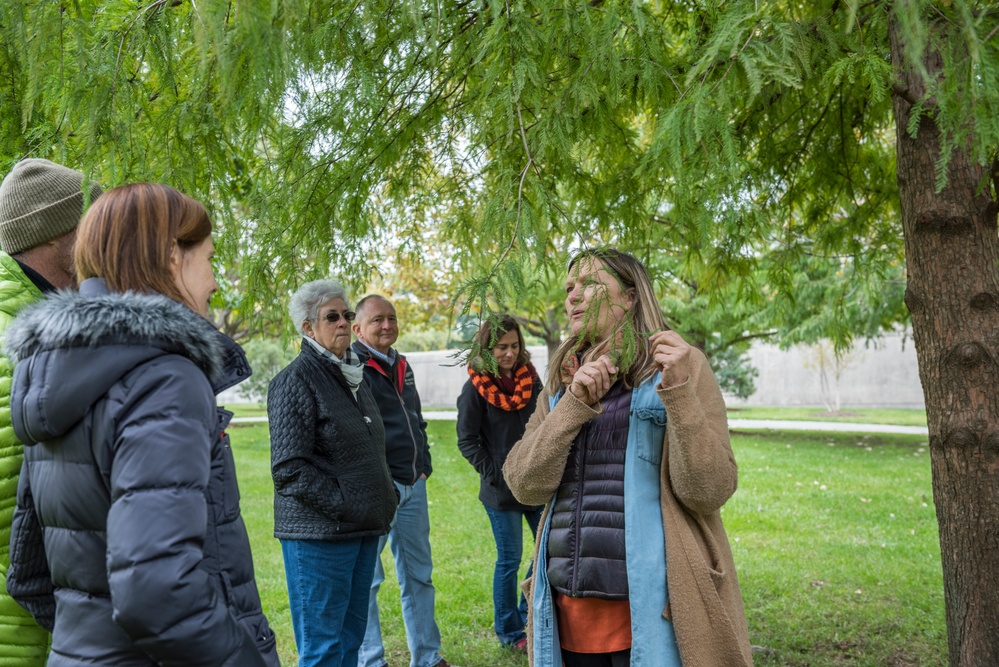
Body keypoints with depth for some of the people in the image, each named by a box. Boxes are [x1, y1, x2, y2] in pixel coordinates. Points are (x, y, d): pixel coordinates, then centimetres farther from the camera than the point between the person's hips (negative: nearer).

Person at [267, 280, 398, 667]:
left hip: (363, 529, 8)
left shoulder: (353, 376, 15)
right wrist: (343, 505, -18)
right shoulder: (296, 380, -10)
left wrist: (385, 499, 11)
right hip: (319, 533, -8)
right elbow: (289, 468, -16)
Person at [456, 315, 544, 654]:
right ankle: (510, 633, 22)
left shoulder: (530, 378, 4)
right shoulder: (475, 388, -9)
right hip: (502, 490, -5)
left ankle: (528, 616, 31)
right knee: (510, 560, 4)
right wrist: (495, 475, -13)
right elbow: (467, 441, -9)